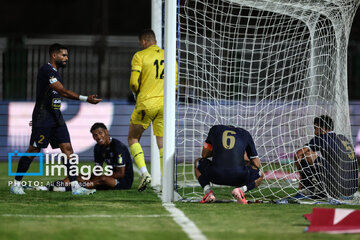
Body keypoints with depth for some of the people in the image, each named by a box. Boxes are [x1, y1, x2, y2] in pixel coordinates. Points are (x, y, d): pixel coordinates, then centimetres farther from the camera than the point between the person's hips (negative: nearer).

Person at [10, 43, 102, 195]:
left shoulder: (55, 72, 15)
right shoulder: (46, 71, -16)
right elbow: (63, 91, -25)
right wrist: (86, 99, -30)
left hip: (56, 117, 9)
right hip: (43, 119, -9)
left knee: (67, 149, -2)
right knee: (33, 151, -1)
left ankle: (75, 187, -6)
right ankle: (16, 184, 12)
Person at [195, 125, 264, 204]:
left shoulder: (215, 129, 23)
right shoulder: (245, 133, 22)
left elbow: (204, 155, 33)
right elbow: (257, 164, 23)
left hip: (215, 176, 1)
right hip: (238, 177, -1)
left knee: (198, 162, 34)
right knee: (260, 175, 31)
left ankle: (208, 192, 9)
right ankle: (240, 190, -1)